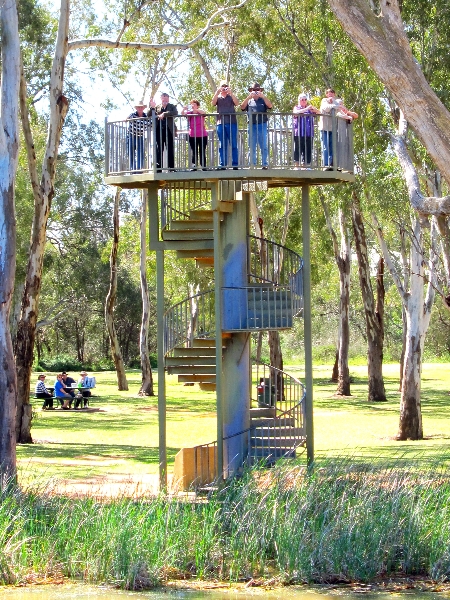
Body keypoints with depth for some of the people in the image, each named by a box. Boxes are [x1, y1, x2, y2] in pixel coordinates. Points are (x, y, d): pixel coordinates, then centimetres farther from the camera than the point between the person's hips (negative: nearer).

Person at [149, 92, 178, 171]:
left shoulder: (171, 106, 8)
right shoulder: (157, 107, 13)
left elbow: (175, 113, -13)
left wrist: (164, 114, -21)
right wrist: (152, 107, -8)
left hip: (168, 131, -1)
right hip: (159, 131, 1)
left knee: (170, 150, -1)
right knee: (159, 150, -1)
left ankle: (171, 168, 3)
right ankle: (158, 169, 0)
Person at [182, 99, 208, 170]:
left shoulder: (200, 112, 3)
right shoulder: (189, 113, 7)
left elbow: (204, 112, -20)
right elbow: (182, 113, -9)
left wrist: (195, 109, -33)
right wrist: (185, 108, -30)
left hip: (202, 135, -1)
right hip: (192, 136, 1)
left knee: (202, 152, 2)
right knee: (194, 152, -1)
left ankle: (203, 166, 3)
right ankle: (194, 166, -3)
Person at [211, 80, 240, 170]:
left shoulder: (231, 97, 14)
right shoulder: (218, 97, 16)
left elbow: (236, 103, -5)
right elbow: (213, 103, -5)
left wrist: (231, 93, -15)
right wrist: (217, 92, -17)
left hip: (231, 123, -1)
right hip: (221, 123, 1)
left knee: (233, 145, -3)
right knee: (222, 146, 0)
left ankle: (235, 164, -4)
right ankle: (222, 165, -1)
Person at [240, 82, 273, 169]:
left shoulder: (263, 100, 12)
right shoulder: (249, 101, 15)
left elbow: (270, 106, -6)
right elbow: (242, 107, -3)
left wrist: (262, 96, -14)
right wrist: (249, 97, -13)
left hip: (262, 125, -1)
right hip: (252, 125, 1)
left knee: (264, 147, -3)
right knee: (252, 147, 2)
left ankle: (265, 164, -4)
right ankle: (252, 164, 3)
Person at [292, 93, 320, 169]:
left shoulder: (310, 109, 19)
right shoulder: (296, 107, 10)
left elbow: (319, 112, 8)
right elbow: (296, 113, -12)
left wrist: (313, 108, -12)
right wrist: (306, 109, -22)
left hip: (309, 133, 3)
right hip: (299, 133, -3)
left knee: (308, 150, -1)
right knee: (298, 149, -8)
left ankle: (306, 165, 2)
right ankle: (296, 165, -8)